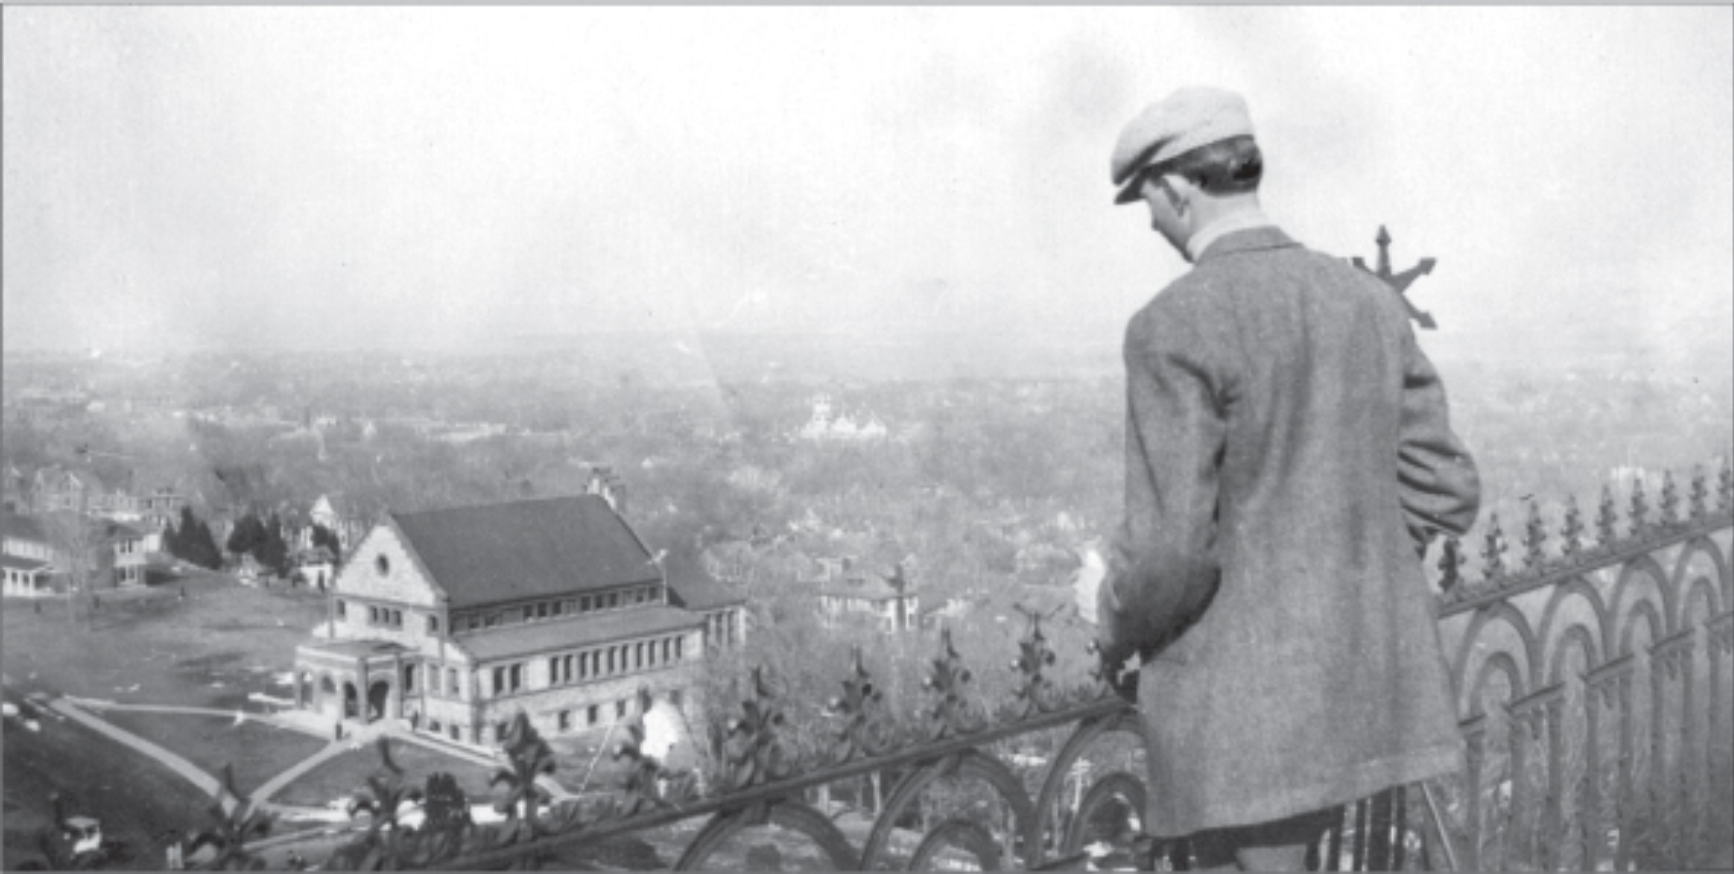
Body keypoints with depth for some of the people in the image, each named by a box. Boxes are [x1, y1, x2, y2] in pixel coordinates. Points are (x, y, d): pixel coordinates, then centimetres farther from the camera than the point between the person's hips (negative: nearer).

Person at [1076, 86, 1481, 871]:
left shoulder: (1176, 326, -16)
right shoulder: (1369, 302, 6)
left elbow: (1172, 547, -20)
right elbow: (1446, 492, 8)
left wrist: (1114, 626, 1)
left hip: (1244, 702, -7)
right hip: (1365, 679, 8)